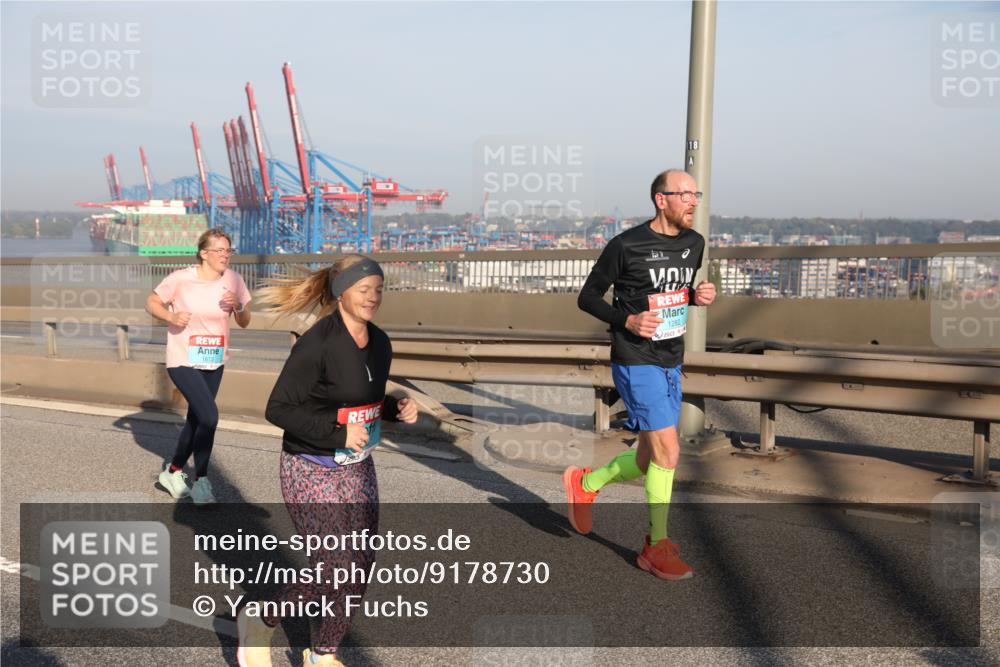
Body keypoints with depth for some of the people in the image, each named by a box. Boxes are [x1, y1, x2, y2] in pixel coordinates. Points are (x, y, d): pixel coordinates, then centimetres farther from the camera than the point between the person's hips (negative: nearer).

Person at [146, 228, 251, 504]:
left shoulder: (233, 280, -3)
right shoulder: (181, 278, -13)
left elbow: (244, 323, 3)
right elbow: (151, 303, -2)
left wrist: (238, 306, -18)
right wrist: (171, 316, -21)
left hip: (215, 362, 5)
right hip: (183, 361, -5)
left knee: (196, 419, 17)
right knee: (209, 415, -19)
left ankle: (172, 472, 40)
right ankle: (201, 481, -2)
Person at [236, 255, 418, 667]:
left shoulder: (379, 343, 3)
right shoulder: (317, 344, -20)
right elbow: (278, 409, -18)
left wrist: (397, 409, -3)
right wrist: (337, 433, -25)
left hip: (357, 468, 7)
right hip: (312, 472, -7)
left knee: (360, 570, 9)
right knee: (334, 571, -7)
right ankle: (259, 622, 20)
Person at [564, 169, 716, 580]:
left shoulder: (694, 243, 7)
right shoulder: (627, 246, -13)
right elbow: (588, 297, -4)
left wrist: (700, 297, -1)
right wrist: (627, 320, -20)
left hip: (671, 364, 7)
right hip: (636, 363, -7)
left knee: (648, 461, 12)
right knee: (667, 453, -10)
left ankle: (585, 484, 38)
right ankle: (657, 547, 6)